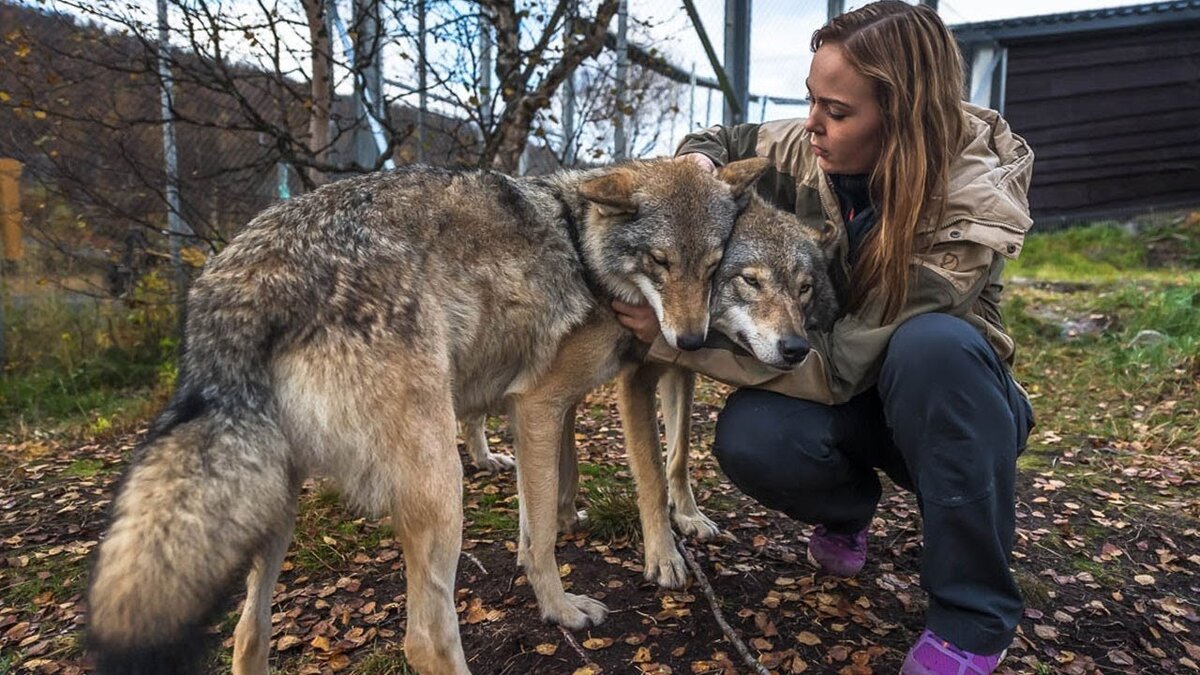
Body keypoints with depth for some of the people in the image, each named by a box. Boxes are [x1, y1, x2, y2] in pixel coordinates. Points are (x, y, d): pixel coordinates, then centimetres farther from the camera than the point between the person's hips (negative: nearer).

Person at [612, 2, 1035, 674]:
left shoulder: (975, 204, -28)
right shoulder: (804, 150, -14)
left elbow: (844, 360, -32)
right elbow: (721, 140, 8)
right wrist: (696, 165, -17)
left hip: (951, 402, -2)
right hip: (848, 403, 3)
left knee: (932, 342, -38)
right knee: (750, 437, -30)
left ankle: (975, 614, -19)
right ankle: (849, 506, 6)